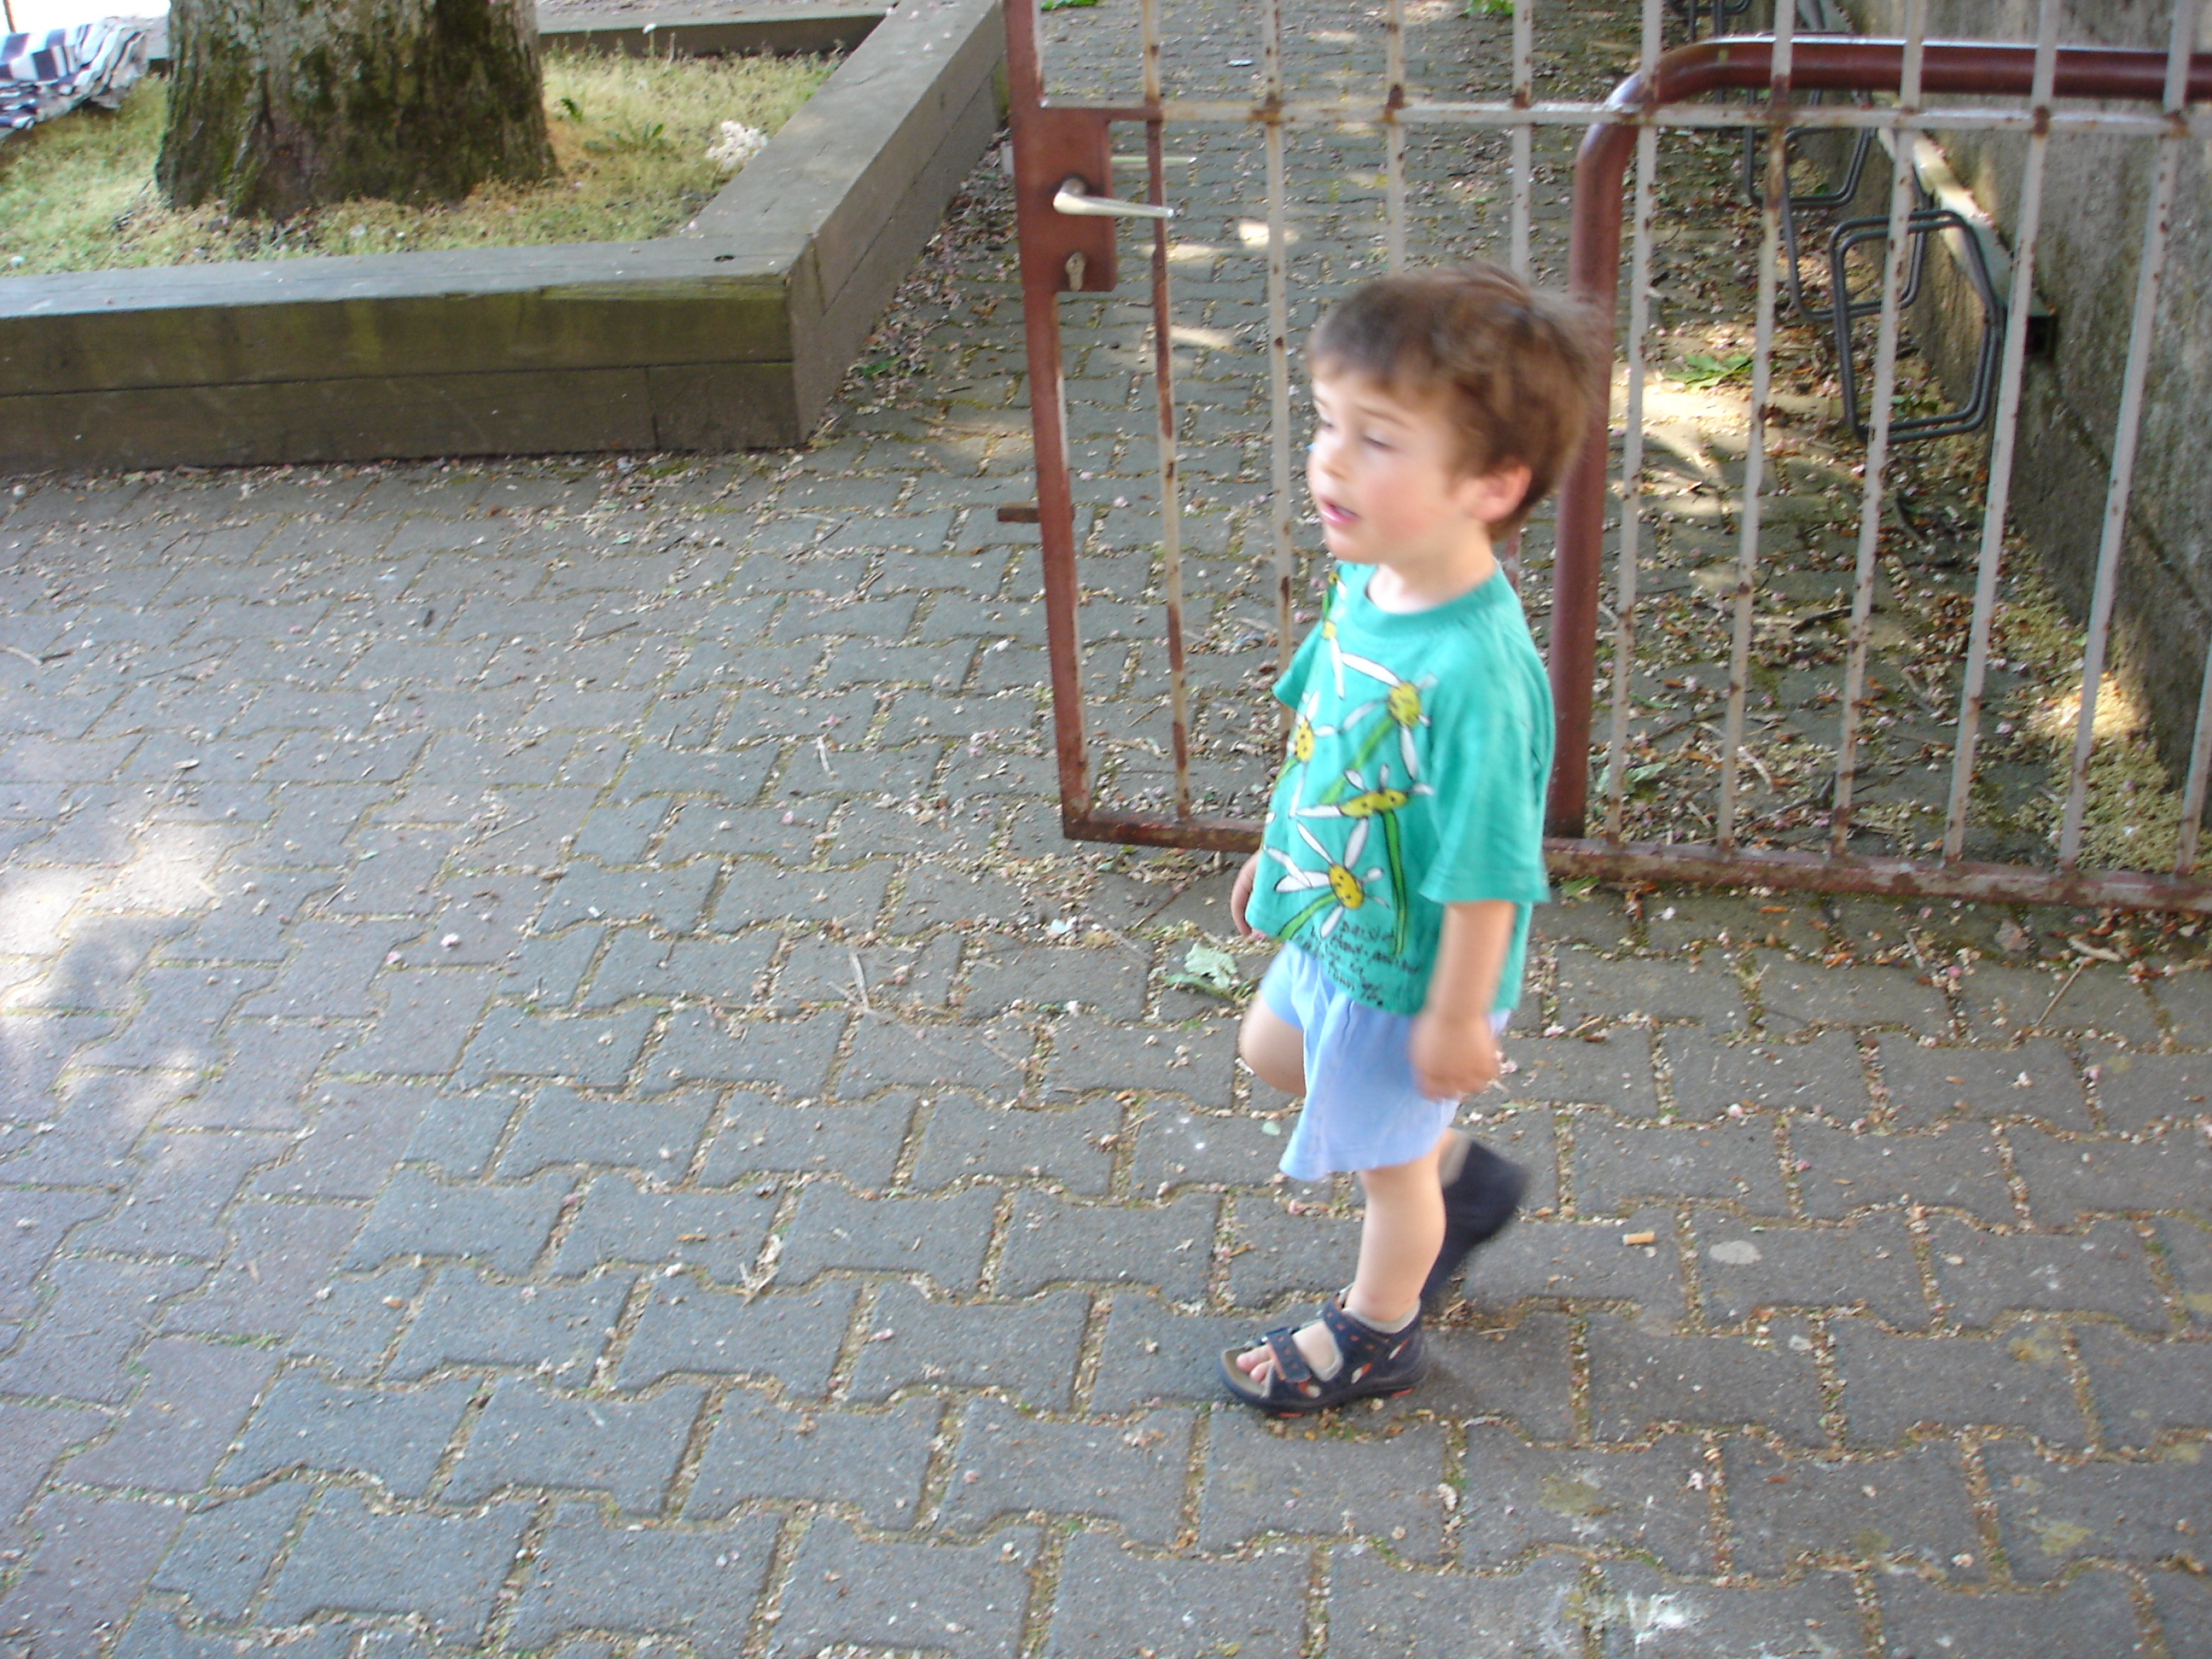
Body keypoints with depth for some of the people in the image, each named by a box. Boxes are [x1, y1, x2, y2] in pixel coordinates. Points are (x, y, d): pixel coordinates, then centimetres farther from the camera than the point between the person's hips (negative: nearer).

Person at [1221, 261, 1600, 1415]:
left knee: (1385, 1157, 16)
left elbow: (1487, 875, -29)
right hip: (1331, 919, 9)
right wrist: (1277, 851, 18)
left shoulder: (1473, 673, -39)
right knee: (1272, 1050, 32)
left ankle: (1375, 1336, 45)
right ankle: (1459, 1175, 51)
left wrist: (1457, 1017, -19)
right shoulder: (1365, 579, -12)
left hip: (1409, 971, -9)